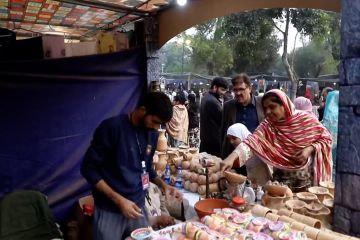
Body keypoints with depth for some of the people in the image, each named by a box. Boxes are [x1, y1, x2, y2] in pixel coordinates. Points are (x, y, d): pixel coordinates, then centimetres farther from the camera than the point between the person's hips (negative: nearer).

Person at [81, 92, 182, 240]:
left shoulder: (152, 134, 1)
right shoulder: (112, 127, -17)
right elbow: (88, 168, -15)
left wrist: (163, 185, -1)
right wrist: (119, 200, -19)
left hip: (138, 207, 5)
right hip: (110, 211, -5)